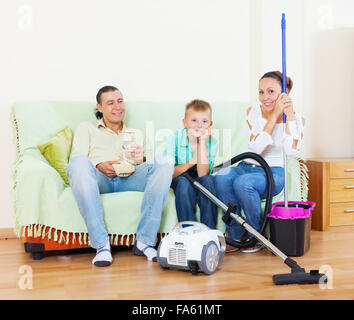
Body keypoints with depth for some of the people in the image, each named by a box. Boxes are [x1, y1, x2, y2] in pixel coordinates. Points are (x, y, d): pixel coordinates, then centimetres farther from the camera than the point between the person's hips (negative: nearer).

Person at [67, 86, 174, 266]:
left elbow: (146, 164, 21)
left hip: (128, 179, 2)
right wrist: (99, 166, -12)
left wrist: (140, 160, -4)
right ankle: (101, 245, -35)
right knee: (79, 163, -38)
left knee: (164, 163, -27)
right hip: (99, 179, -2)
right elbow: (76, 160, 10)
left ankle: (144, 241, -28)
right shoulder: (86, 128, 27)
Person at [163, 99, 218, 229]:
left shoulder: (211, 142, -14)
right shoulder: (174, 138, -16)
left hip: (201, 182, 1)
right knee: (183, 182, -32)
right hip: (179, 181, -1)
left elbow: (202, 173, -28)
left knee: (208, 179, -29)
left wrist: (202, 141, -30)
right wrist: (191, 162, -27)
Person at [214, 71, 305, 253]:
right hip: (247, 167, 3)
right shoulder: (252, 112, 0)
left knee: (243, 182, -34)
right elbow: (256, 148, -15)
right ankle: (237, 236, -16)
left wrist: (289, 115, -19)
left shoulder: (296, 119, -2)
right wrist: (274, 114, -18)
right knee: (221, 176, -31)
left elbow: (292, 151, -21)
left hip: (273, 174, -2)